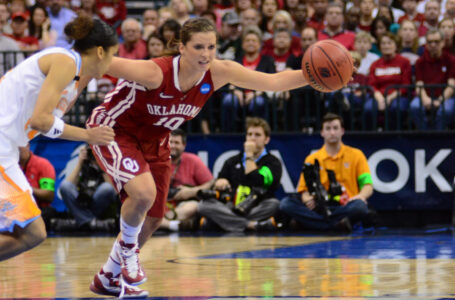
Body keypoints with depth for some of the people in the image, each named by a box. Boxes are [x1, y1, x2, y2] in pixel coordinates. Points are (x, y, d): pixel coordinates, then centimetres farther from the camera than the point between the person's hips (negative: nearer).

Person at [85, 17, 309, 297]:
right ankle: (127, 248, 1)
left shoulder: (219, 73, -20)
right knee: (144, 193, -32)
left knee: (152, 219, 13)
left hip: (153, 140, 7)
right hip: (113, 130, -7)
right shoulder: (155, 73, -36)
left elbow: (274, 81, -20)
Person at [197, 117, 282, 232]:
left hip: (257, 210, -3)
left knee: (274, 204, -34)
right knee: (204, 204, -26)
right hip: (231, 209, 3)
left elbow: (257, 182, -11)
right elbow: (218, 184, 17)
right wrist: (220, 182, -6)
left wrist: (249, 156, -2)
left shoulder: (273, 163, 6)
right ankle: (252, 224, -39)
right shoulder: (233, 161, 19)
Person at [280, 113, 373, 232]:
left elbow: (368, 186, 5)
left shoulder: (356, 155, 12)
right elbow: (303, 190, 11)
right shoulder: (312, 159, 15)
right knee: (286, 203, -27)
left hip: (345, 207, -2)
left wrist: (361, 196, -19)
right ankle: (336, 224, -38)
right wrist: (307, 199, -14)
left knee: (359, 206, -38)